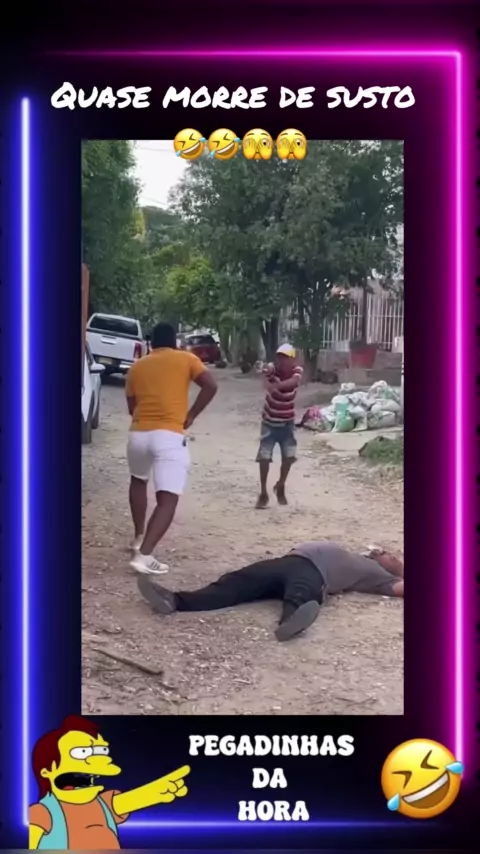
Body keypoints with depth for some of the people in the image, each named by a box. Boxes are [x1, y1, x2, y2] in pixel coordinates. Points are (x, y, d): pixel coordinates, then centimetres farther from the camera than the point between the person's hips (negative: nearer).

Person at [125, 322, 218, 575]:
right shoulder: (186, 359, 8)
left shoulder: (137, 366, 16)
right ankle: (144, 555, -22)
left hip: (138, 433, 4)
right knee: (168, 498, -7)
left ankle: (139, 538, 36)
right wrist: (190, 415, 2)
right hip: (169, 436, -4)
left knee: (138, 481, 32)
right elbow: (210, 386, -5)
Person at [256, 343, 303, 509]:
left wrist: (277, 385, -57)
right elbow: (268, 371, -42)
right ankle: (263, 493, 6)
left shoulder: (297, 371, -16)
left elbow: (293, 382, -38)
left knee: (289, 456, 0)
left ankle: (280, 487, 26)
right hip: (269, 421, -1)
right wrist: (267, 371, -66)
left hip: (287, 422, 2)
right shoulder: (272, 368, -17)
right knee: (264, 457, -7)